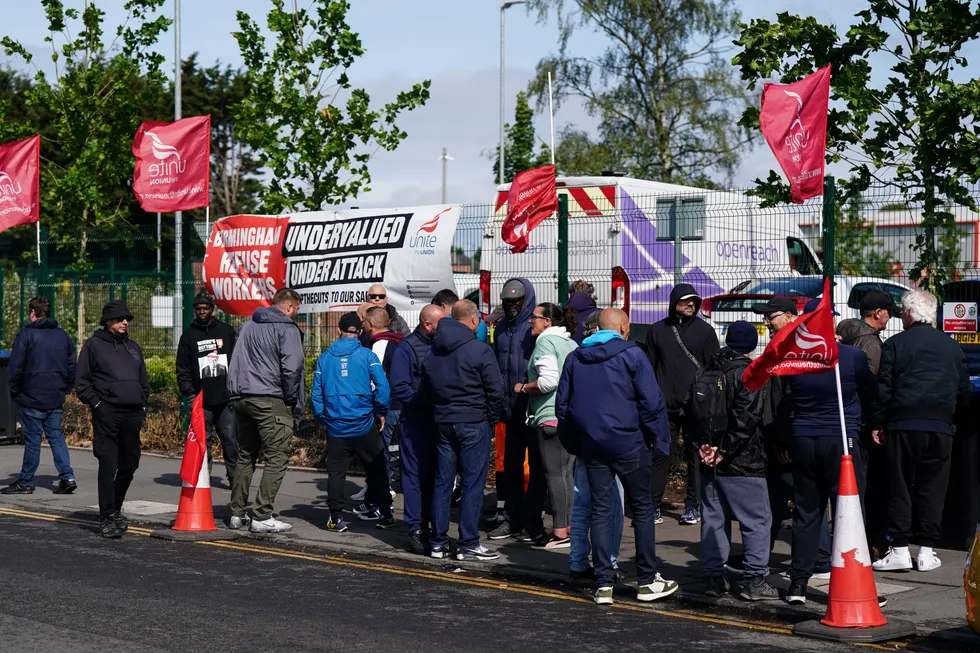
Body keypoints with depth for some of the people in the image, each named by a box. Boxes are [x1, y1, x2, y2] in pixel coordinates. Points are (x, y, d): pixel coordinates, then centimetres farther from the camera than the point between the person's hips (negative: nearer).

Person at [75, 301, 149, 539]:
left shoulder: (133, 347, 21)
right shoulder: (94, 345, 4)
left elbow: (144, 382, 27)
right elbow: (82, 380, 1)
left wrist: (142, 405, 15)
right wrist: (95, 403, -8)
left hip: (133, 414, 6)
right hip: (107, 413, -6)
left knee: (129, 465, 9)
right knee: (108, 465, -10)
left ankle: (115, 509, 26)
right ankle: (107, 518, -10)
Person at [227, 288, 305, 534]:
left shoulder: (249, 326, 19)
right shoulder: (287, 328, -6)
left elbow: (235, 363, 22)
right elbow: (292, 367, -15)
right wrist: (291, 399, -4)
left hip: (242, 398, 8)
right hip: (271, 401, -8)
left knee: (245, 456, 16)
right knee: (277, 458, -6)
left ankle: (237, 513, 17)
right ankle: (262, 517, -12)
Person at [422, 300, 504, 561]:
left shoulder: (433, 351, 8)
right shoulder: (480, 350, -12)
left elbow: (425, 389, 14)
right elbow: (496, 390, -11)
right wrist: (491, 417, 3)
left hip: (442, 422, 6)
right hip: (473, 424, -6)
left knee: (442, 482, 10)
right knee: (473, 483, -1)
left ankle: (438, 542, 13)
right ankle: (468, 544, 0)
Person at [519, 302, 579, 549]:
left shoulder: (545, 342, -9)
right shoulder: (572, 344, 17)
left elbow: (548, 381, -19)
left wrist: (524, 388, -6)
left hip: (551, 418, -9)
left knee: (555, 474, -7)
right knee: (569, 473, 11)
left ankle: (560, 532, -8)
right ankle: (572, 526, 14)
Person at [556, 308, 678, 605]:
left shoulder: (575, 358, 9)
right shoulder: (631, 355, -7)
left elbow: (562, 405, 13)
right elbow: (652, 401, -12)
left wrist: (576, 442, 19)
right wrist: (657, 437, -1)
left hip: (591, 445, 5)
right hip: (629, 444, -4)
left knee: (600, 511, 7)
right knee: (643, 509, 7)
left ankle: (603, 584, 4)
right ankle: (647, 581, 10)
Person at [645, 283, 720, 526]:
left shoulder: (704, 331, 5)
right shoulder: (657, 330, 10)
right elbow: (649, 367, 13)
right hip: (665, 406, 1)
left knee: (695, 456, 4)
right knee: (660, 455, 0)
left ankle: (693, 506, 11)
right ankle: (653, 506, 3)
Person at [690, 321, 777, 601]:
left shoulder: (705, 373, 10)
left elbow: (691, 411, 9)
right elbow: (745, 419, -18)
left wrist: (704, 444, 4)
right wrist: (724, 451, -13)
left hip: (710, 462, 7)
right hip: (742, 462, -7)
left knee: (713, 517, 12)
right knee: (756, 520, 0)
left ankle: (714, 578, 13)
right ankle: (754, 580, -2)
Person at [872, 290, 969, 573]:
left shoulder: (895, 344, -1)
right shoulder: (951, 346, 9)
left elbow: (883, 388, -4)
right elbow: (964, 389, 12)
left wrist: (878, 423, 2)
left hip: (903, 424, -2)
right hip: (940, 427, 2)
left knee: (899, 487, 3)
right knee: (932, 488, 6)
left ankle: (900, 549, 1)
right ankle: (927, 550, 6)